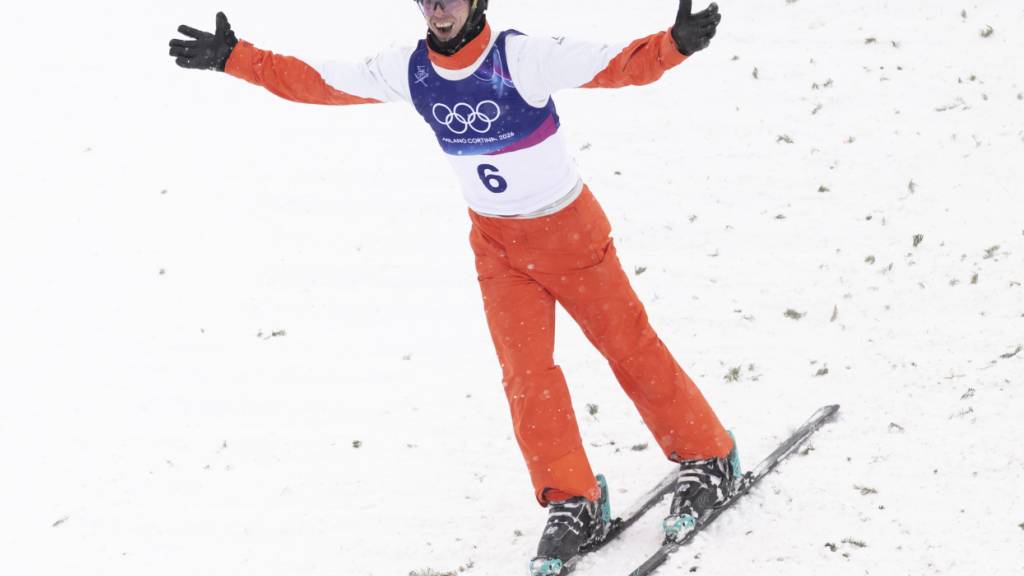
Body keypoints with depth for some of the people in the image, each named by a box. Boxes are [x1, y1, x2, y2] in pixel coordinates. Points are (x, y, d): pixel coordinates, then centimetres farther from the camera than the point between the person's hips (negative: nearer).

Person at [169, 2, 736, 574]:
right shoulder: (410, 72, -8)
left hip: (570, 228, -4)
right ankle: (573, 503, 5)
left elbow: (619, 63, -32)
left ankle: (709, 460, 21)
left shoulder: (521, 59, -24)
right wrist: (233, 57, -1)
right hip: (497, 242, 4)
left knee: (629, 346, 4)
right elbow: (315, 80, 2)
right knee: (526, 374, -5)